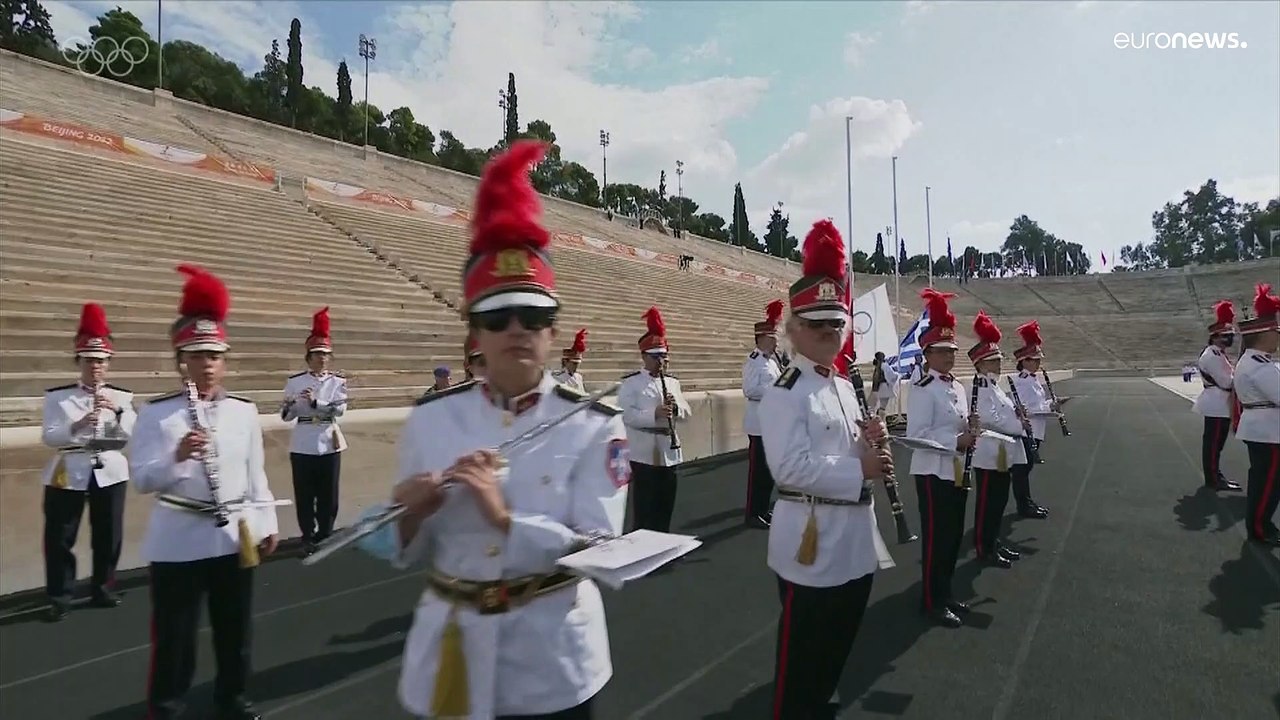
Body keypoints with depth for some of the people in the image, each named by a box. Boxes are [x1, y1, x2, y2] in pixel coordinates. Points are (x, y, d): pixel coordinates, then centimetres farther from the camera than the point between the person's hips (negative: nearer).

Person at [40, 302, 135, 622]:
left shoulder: (122, 397, 4)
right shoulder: (57, 396, 0)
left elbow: (132, 434, -5)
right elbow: (48, 437, -9)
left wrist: (118, 410, -21)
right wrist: (77, 426, -26)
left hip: (110, 472, 2)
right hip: (68, 473, -1)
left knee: (109, 535, 9)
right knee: (60, 537, 2)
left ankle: (103, 589, 25)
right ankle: (59, 598, 14)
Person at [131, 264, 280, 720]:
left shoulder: (244, 410, 2)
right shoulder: (156, 413, -6)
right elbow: (142, 479, -11)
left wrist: (266, 524, 6)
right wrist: (177, 456, -29)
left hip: (235, 535, 3)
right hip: (177, 540, -3)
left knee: (234, 629, 16)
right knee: (174, 635, 8)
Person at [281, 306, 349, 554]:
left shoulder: (338, 381, 2)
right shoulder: (295, 381, 2)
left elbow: (339, 409, -12)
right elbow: (285, 416, 3)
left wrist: (314, 402, -24)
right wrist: (290, 404, -19)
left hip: (329, 444, 0)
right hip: (302, 446, 0)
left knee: (328, 494, 7)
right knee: (304, 494, 5)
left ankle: (325, 535, 22)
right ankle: (308, 537, 18)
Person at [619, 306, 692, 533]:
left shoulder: (672, 382, 13)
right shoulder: (630, 382, -5)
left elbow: (687, 413, 11)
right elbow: (625, 415, -17)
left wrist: (676, 407, -11)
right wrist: (654, 414, -28)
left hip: (669, 451, 6)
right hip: (643, 453, -6)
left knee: (666, 505, 13)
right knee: (644, 505, 1)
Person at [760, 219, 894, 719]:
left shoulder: (844, 387, 11)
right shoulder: (784, 394, -17)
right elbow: (791, 467, -28)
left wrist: (867, 440, -2)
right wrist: (859, 469, -22)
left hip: (854, 539, 9)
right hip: (812, 538, -9)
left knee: (838, 644, 23)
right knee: (801, 653, 6)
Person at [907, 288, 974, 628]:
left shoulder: (958, 387, 11)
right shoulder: (922, 389, -16)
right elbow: (917, 434, -22)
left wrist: (970, 428, -2)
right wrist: (956, 441, -25)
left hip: (957, 471, 9)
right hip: (933, 472, -9)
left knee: (953, 536, 15)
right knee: (936, 538, 0)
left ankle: (946, 594, 29)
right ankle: (934, 602, 11)